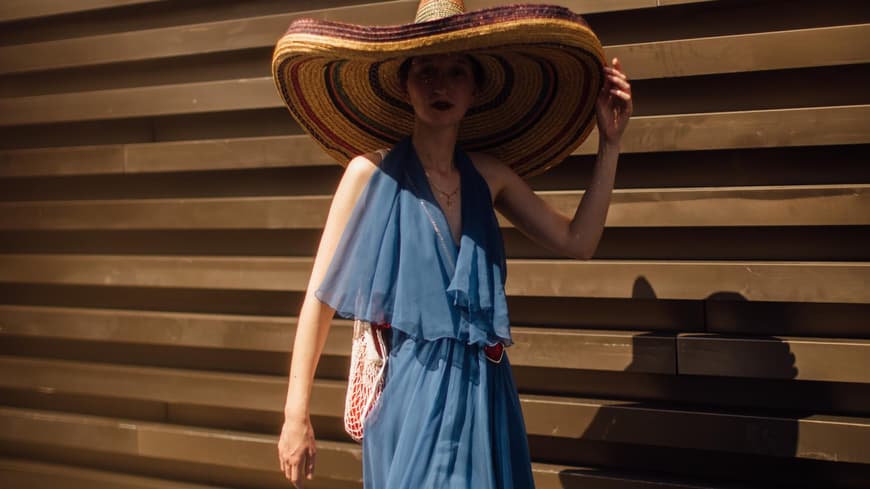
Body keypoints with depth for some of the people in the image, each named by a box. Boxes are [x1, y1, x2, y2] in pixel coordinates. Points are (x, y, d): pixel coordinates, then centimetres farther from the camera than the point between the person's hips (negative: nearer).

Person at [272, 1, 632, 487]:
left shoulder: (489, 175, 5)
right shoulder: (373, 171, -8)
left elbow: (578, 242, 7)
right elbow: (321, 298, -7)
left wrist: (610, 143, 2)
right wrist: (297, 415, -10)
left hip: (483, 390, 5)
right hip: (413, 390, -4)